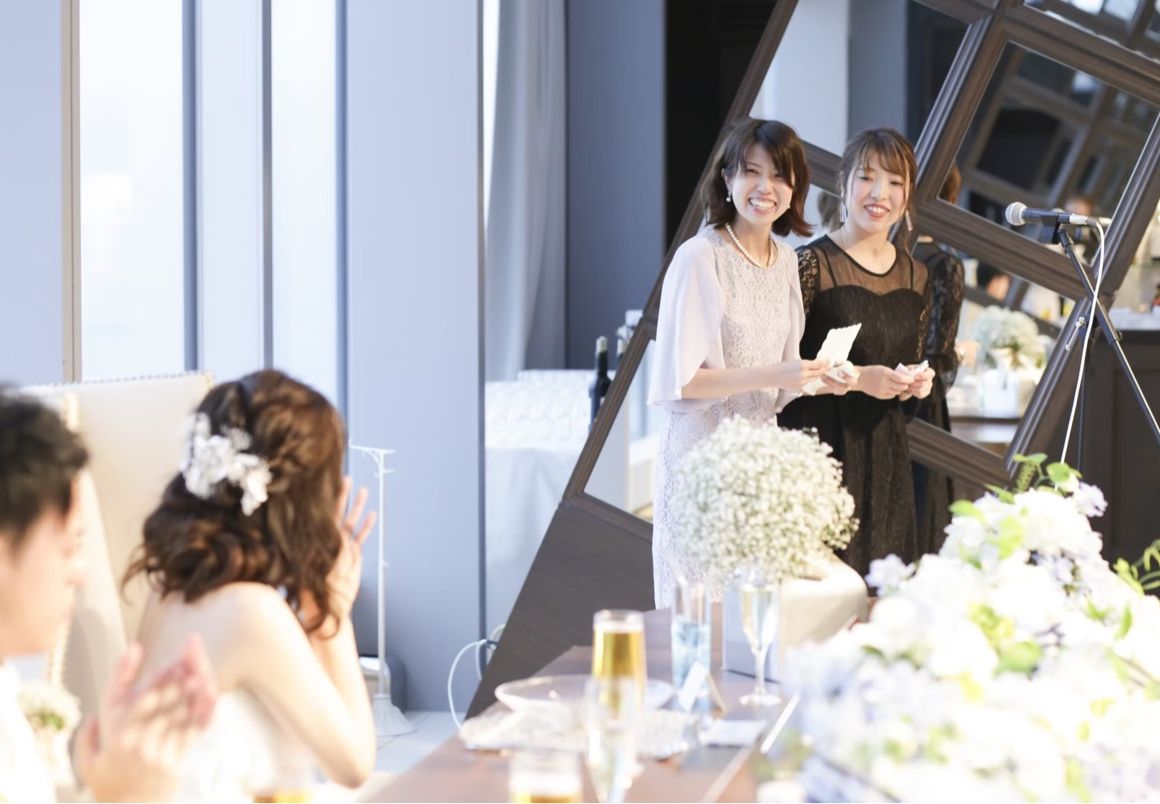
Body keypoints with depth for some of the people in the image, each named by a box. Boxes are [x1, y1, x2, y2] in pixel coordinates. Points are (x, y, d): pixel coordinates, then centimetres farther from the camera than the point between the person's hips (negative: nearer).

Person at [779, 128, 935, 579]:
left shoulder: (915, 276, 12)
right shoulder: (812, 265, -8)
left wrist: (917, 383, 2)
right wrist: (858, 378, -18)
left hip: (885, 458, 6)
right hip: (821, 451, -6)